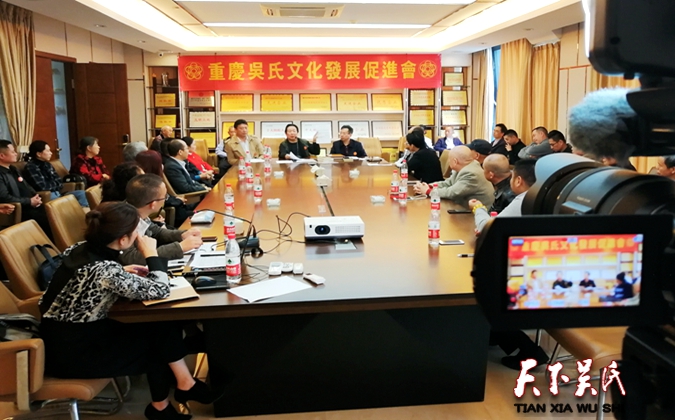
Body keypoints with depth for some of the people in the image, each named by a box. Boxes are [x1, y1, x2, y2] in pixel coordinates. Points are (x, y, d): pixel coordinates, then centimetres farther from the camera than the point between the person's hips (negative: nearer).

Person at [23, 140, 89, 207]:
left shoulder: (47, 164, 15)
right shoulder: (31, 167, -9)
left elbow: (60, 183, 13)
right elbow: (43, 187, -17)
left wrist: (52, 184, -8)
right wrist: (55, 183, 1)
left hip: (57, 194, 8)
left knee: (81, 193, -9)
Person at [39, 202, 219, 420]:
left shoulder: (81, 249, -6)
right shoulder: (105, 270, -31)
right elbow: (160, 290, -24)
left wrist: (122, 271, 2)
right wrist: (151, 253, -11)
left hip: (64, 336, 7)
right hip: (70, 353, -7)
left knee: (164, 326, 2)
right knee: (159, 341, 7)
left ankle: (183, 384, 14)